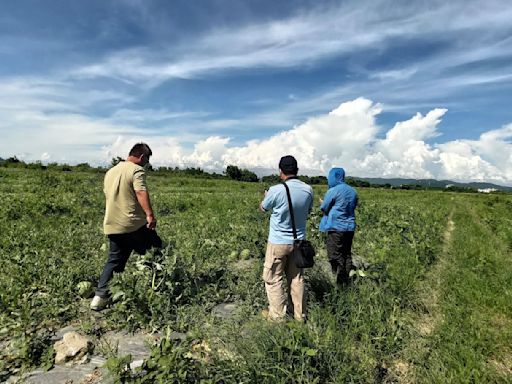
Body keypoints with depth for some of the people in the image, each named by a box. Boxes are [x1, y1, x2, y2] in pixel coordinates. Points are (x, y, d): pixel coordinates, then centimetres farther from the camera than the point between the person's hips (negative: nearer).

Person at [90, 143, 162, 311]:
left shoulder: (111, 171, 19)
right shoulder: (137, 170, -7)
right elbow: (141, 192, -25)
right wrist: (150, 214, -36)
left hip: (112, 226, 8)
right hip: (134, 225, -7)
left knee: (114, 261, 15)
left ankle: (100, 296, 12)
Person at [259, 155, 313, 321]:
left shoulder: (276, 190, -21)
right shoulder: (308, 190, -7)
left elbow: (263, 208, -1)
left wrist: (266, 195, 19)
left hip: (278, 242, -5)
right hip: (298, 241, 5)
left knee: (273, 278, 11)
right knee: (296, 277, 17)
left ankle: (278, 314, 19)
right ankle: (299, 314, 28)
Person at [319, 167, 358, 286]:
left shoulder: (333, 191, -13)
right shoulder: (353, 191, 9)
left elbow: (324, 208, -5)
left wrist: (322, 203, 15)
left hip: (336, 227, -7)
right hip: (350, 227, 7)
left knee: (336, 256, 0)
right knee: (347, 254, 14)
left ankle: (340, 283, 3)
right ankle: (346, 281, 23)